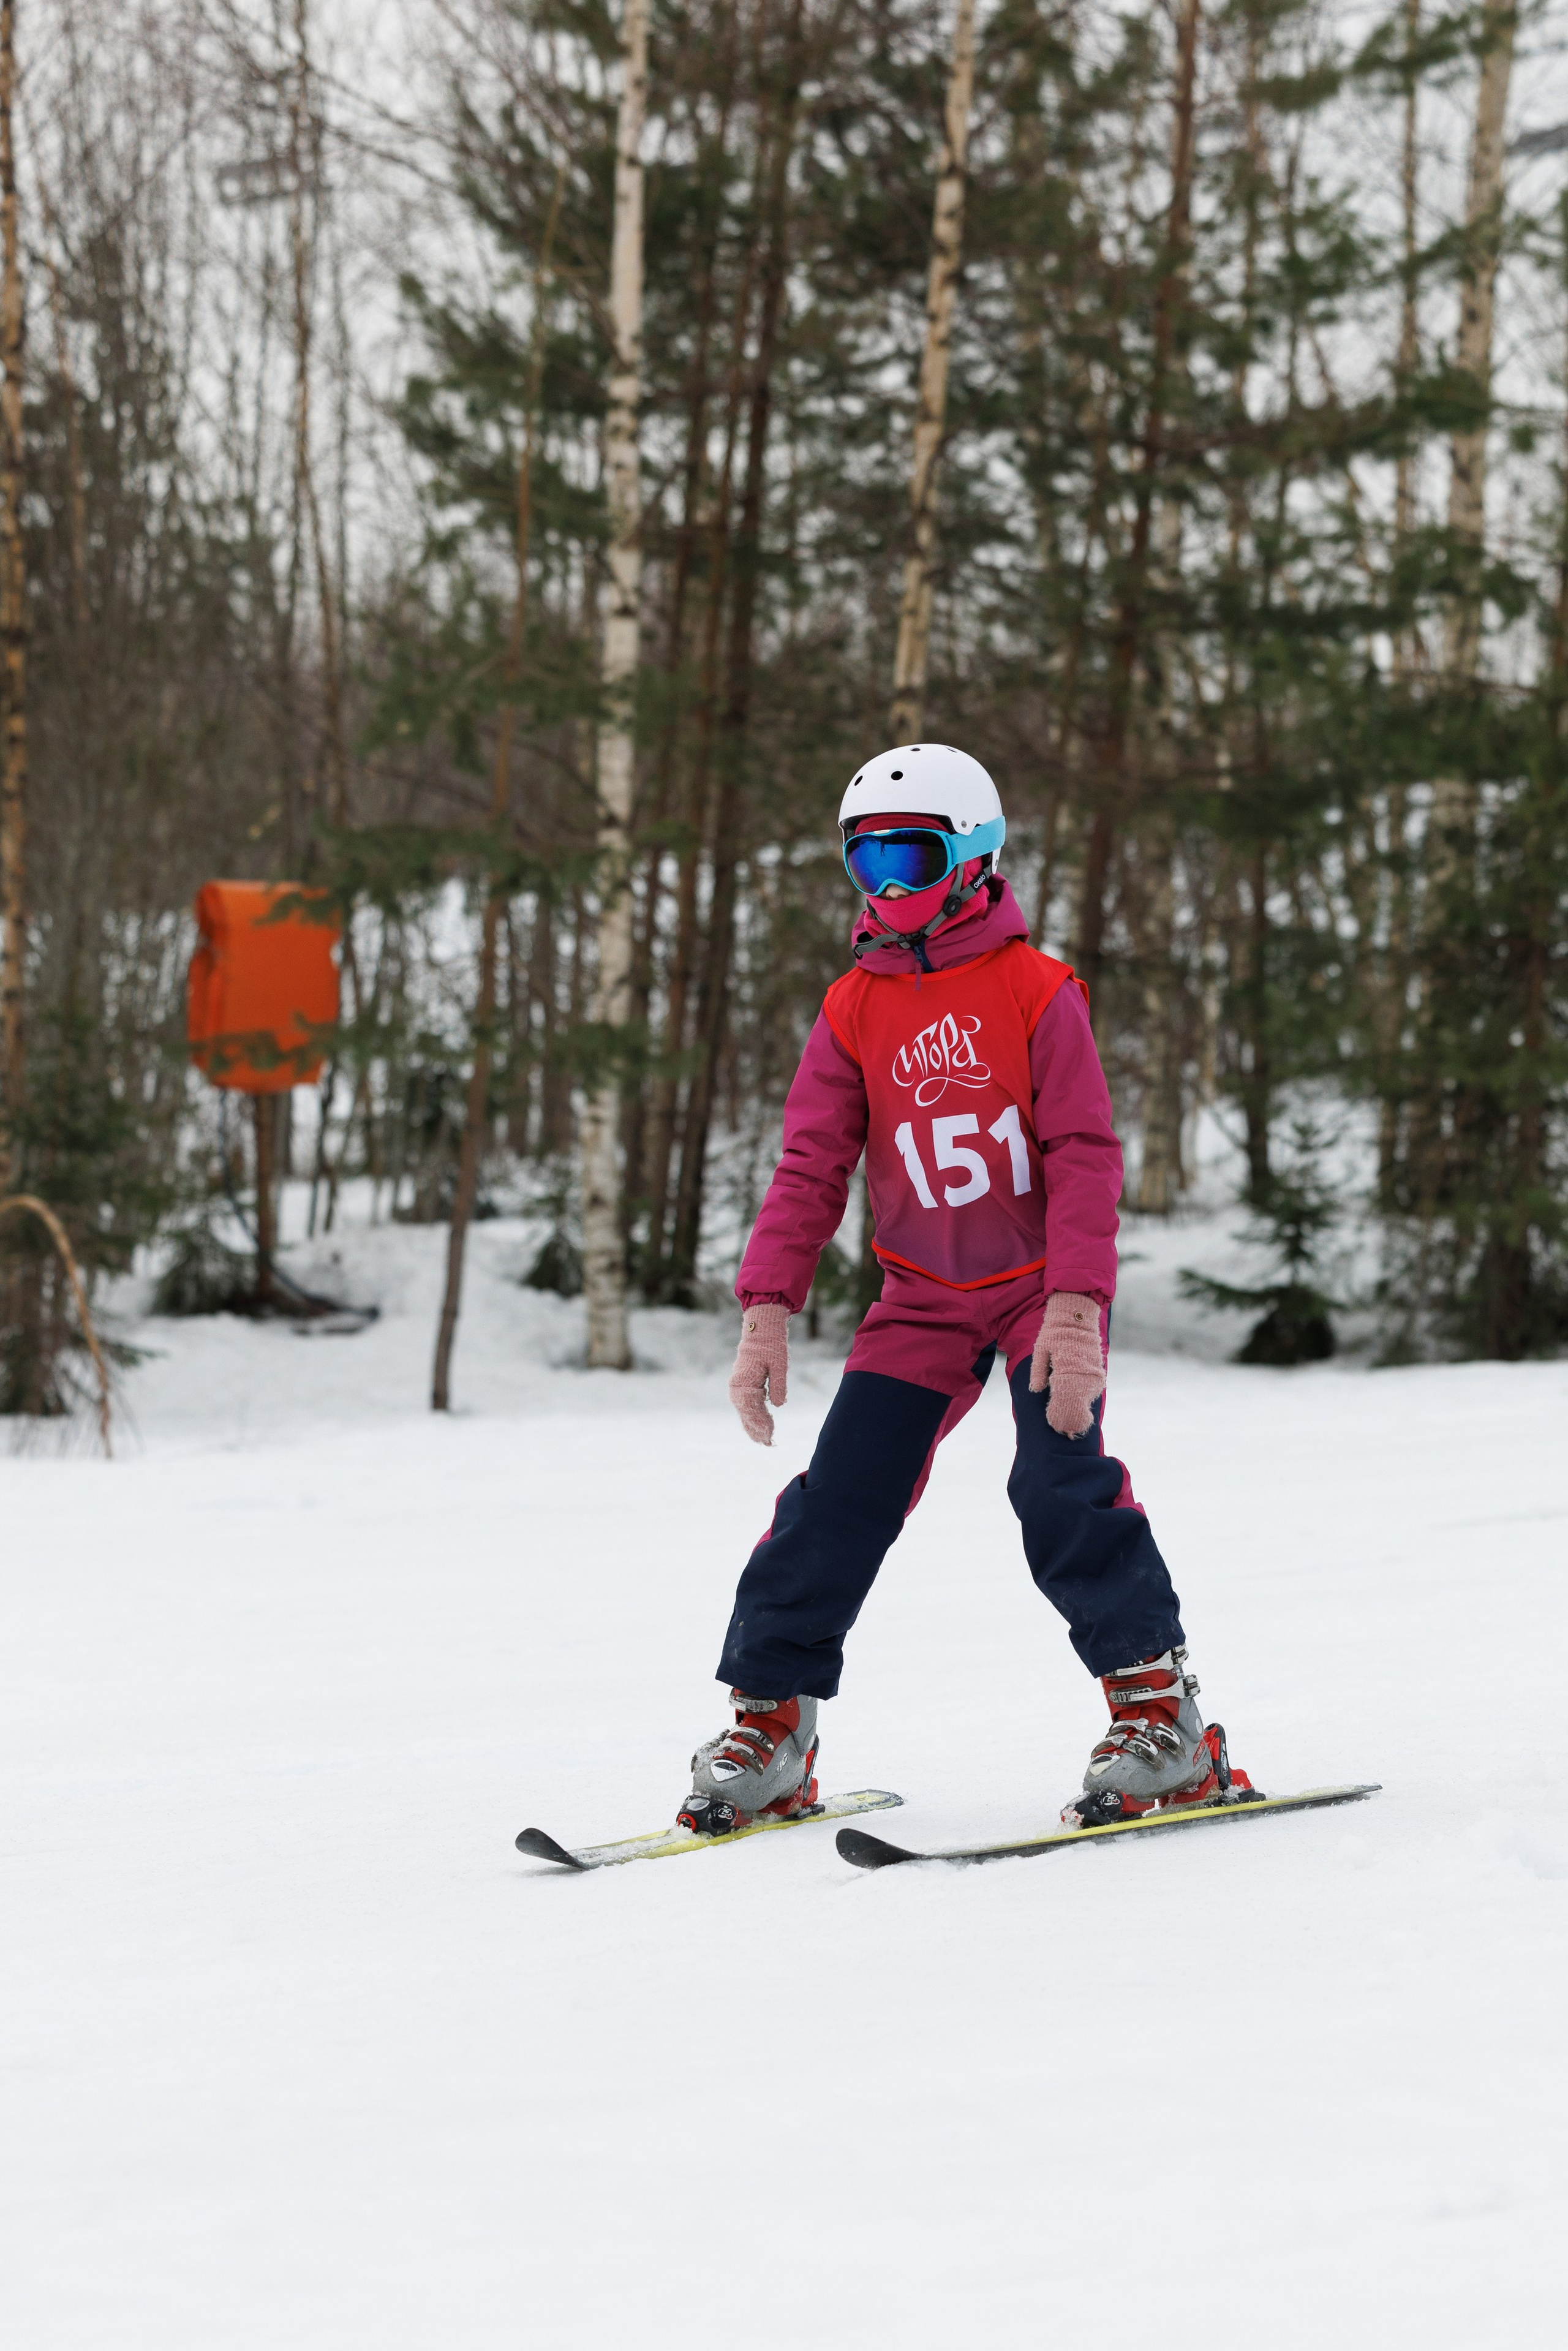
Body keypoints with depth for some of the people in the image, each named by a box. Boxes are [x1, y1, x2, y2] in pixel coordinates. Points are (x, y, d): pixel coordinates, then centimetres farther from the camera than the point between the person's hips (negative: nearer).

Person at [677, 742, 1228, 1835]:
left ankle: (1160, 1709, -12)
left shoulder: (1036, 990, -9)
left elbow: (1085, 1155, -13)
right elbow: (812, 1167, 1)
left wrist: (1075, 1306, -22)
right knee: (837, 1501, -4)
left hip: (1042, 1286, -4)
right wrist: (769, 1310, -9)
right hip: (924, 1299, 4)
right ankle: (770, 1725, 6)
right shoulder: (854, 1011, 3)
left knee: (1062, 1485, -21)